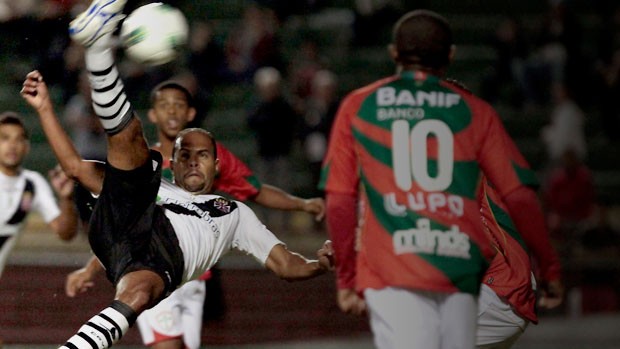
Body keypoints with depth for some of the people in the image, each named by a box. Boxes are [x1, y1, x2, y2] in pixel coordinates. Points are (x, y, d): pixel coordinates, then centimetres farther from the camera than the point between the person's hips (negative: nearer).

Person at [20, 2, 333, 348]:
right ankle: (98, 41, -30)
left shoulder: (235, 213, 39)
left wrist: (320, 264, 8)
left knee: (137, 295, -42)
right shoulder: (156, 188, 41)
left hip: (165, 254, -3)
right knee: (129, 132, -8)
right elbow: (76, 167, 37)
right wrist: (44, 108, 31)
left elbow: (286, 265, 30)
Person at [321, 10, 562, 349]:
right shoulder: (475, 111, 10)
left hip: (389, 269, -1)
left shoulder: (357, 107, 10)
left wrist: (346, 279, 13)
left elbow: (339, 203, 6)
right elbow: (519, 197, 4)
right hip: (459, 269, 1)